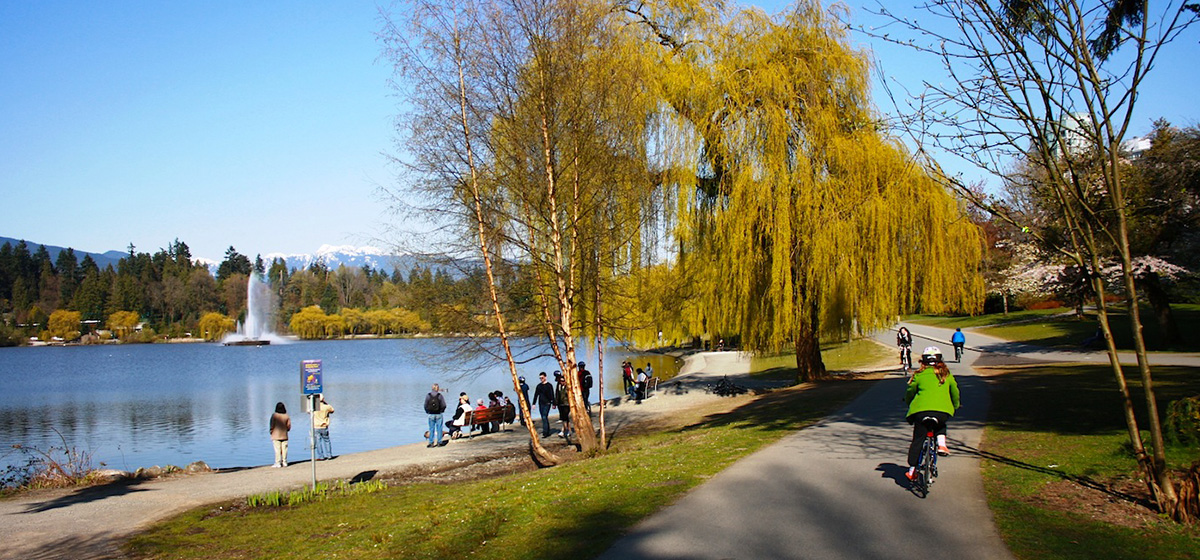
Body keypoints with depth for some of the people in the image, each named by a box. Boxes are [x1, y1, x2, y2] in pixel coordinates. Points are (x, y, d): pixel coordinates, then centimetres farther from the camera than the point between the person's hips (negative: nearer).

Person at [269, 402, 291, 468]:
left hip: (276, 436, -3)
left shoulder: (274, 416, -10)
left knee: (277, 450, -1)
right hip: (284, 436, 3)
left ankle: (278, 463, 0)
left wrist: (271, 433, 5)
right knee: (284, 449, 8)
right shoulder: (287, 416, -1)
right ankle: (284, 462, 12)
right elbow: (289, 426, 3)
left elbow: (272, 426, -8)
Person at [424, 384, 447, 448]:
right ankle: (439, 442, 8)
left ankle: (431, 442, 8)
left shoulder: (428, 396, -4)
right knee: (439, 428, 7)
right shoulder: (440, 396, -8)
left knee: (431, 429, 8)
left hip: (431, 415, 1)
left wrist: (428, 412, 13)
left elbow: (425, 406, -1)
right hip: (439, 415, -1)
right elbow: (444, 405, -6)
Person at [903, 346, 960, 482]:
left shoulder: (919, 375, 9)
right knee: (941, 426, 35)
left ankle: (912, 470, 11)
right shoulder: (947, 375, 15)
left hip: (922, 410, -1)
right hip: (943, 411, 1)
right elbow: (955, 393, 24)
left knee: (918, 440, 9)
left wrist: (909, 404, 39)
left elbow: (909, 393, 18)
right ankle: (941, 444, 9)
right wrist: (955, 406, 43)